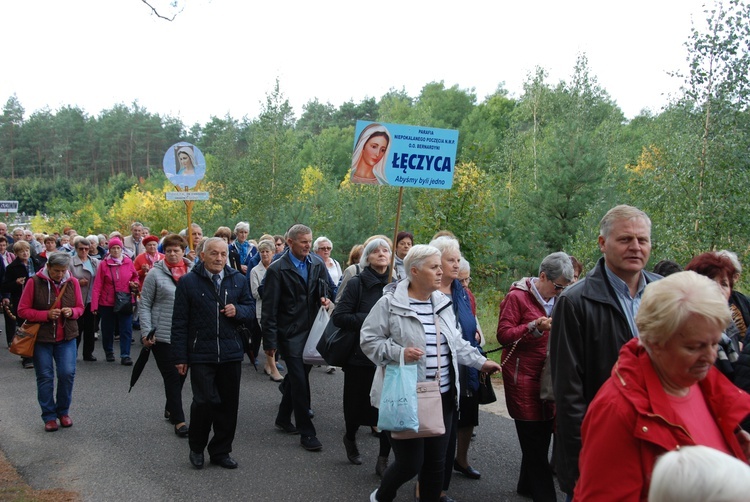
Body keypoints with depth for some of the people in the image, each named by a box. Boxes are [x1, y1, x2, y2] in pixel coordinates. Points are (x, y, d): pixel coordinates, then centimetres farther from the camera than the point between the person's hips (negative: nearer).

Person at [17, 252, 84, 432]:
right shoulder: (34, 282, -9)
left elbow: (80, 308, 10)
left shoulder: (72, 282, 0)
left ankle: (63, 411, 16)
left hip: (66, 336, 2)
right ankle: (49, 416, 17)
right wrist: (46, 315, -19)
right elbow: (22, 310, -7)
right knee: (45, 377, 4)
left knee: (67, 373, -5)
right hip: (41, 337, -2)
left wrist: (71, 312, -13)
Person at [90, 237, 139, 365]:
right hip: (107, 303, -1)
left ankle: (125, 356, 0)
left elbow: (135, 277, 17)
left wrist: (134, 284, -7)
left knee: (126, 330, -4)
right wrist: (94, 305, -11)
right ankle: (109, 352, 32)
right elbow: (97, 286, -7)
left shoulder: (128, 262, 1)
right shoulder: (103, 264, -5)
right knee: (108, 329, 12)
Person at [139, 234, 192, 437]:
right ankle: (179, 420, 5)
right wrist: (146, 332, -11)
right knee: (172, 377, -2)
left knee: (181, 375, 16)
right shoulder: (155, 273, -5)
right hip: (163, 335, -4)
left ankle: (170, 409, 36)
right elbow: (145, 304, -3)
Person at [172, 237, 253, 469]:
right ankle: (196, 447, 17)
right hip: (201, 354, -3)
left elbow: (249, 309, 16)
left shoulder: (238, 280, 8)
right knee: (204, 401, -8)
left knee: (228, 404, 7)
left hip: (231, 354, 3)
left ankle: (221, 451, 24)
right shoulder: (188, 282, -1)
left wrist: (238, 310, -8)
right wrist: (180, 356, -3)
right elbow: (180, 322, 0)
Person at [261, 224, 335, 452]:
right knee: (299, 380, -4)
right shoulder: (277, 269, -9)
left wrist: (327, 298, -4)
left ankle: (283, 419, 35)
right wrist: (269, 341, -10)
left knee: (296, 376, 16)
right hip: (290, 333, -5)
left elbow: (329, 287, 21)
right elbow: (269, 308, -9)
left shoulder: (317, 264, 6)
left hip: (312, 330, 5)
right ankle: (306, 433, 4)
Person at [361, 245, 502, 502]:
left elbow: (455, 342, 19)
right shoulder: (389, 303, -12)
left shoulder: (443, 302, 9)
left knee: (436, 462, 12)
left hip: (442, 397, 6)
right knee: (410, 462, -1)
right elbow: (368, 339, -10)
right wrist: (399, 353, -22)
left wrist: (480, 361, 12)